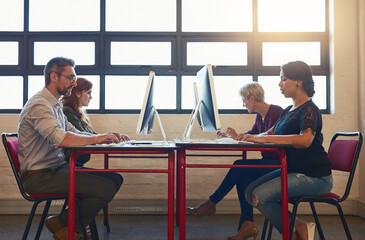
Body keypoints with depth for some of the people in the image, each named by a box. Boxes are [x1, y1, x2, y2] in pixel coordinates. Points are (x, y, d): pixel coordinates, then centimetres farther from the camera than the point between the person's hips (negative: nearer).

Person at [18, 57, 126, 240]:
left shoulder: (55, 105, 17)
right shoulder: (39, 105, -17)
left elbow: (72, 132, 18)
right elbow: (61, 139, -31)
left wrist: (105, 136, 2)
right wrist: (97, 138, -19)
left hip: (56, 168, 10)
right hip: (39, 176, -10)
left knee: (115, 179, 1)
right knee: (106, 188, -22)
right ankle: (61, 224, 2)